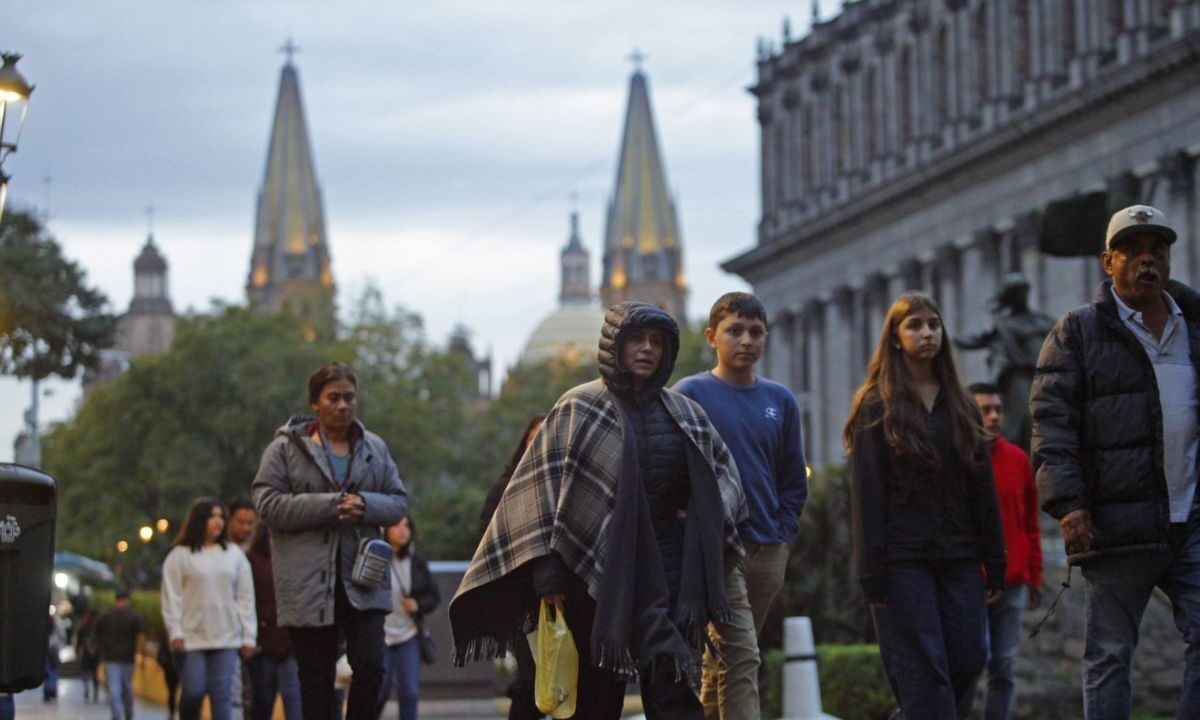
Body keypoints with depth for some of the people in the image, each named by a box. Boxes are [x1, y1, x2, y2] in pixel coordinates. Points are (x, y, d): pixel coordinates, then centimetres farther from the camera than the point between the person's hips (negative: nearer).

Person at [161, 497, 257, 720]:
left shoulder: (234, 555, 10)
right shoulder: (180, 555, 2)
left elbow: (246, 597, 10)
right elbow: (171, 596, -1)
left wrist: (248, 635, 4)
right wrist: (175, 631, -10)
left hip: (226, 638, 2)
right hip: (192, 638, -2)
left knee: (222, 695, -4)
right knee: (193, 693, -6)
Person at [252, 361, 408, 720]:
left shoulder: (374, 448, 11)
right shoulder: (286, 448, 0)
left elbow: (397, 503, 12)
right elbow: (267, 504, -8)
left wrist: (365, 505, -11)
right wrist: (329, 506, -15)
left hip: (362, 580, 2)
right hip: (308, 584, -2)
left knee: (371, 666, -9)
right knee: (316, 678, 3)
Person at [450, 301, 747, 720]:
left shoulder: (685, 414, 12)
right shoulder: (580, 410, 0)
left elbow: (723, 472, 24)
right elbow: (543, 486, -5)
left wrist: (701, 520, 3)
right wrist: (547, 571, -13)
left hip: (668, 577, 3)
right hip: (598, 574, -3)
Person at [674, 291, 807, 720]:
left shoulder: (780, 401, 12)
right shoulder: (690, 394, -2)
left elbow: (794, 480, 17)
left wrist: (782, 535, 6)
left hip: (768, 552, 5)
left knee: (724, 661, 12)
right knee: (740, 657, -14)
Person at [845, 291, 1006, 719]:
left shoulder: (960, 406, 15)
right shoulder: (876, 407, 1)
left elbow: (982, 487, 14)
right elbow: (866, 492, -4)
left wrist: (995, 562, 8)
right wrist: (871, 573, -11)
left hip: (959, 559, 5)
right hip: (904, 561, -5)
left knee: (968, 661, -2)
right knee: (925, 668, -9)